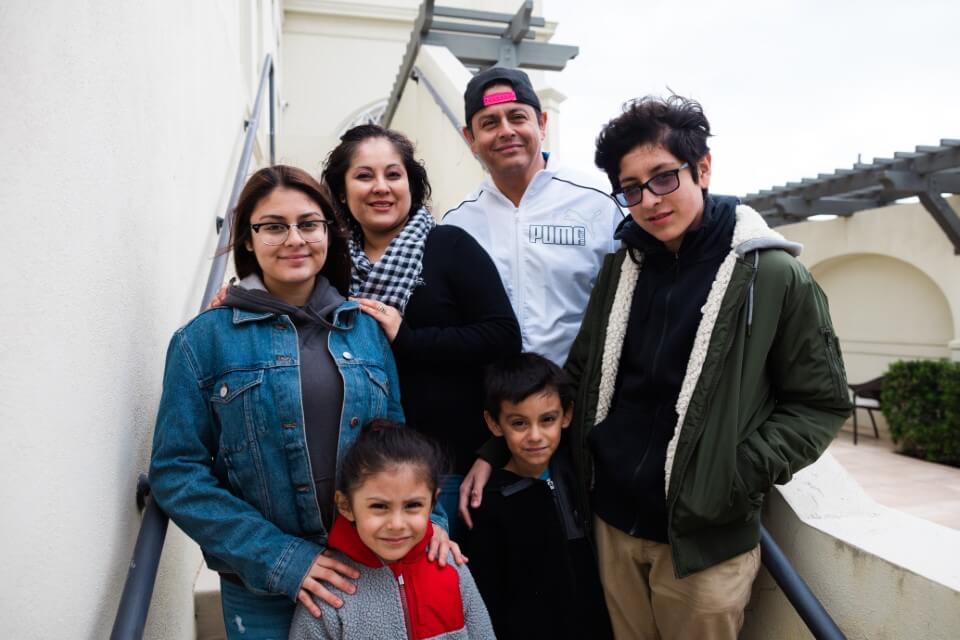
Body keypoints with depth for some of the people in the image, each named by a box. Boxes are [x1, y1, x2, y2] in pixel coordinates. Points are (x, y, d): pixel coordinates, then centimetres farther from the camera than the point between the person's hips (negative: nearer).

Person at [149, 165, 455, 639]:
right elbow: (177, 474, -9)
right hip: (263, 593, -2)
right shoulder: (204, 340, -6)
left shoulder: (367, 330, 2)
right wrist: (281, 559, -16)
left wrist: (427, 518, -8)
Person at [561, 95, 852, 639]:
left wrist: (743, 476, -15)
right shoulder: (622, 267, 4)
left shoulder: (773, 275, -11)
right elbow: (583, 372, 12)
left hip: (704, 539, -4)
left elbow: (822, 402, -5)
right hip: (612, 522, 4)